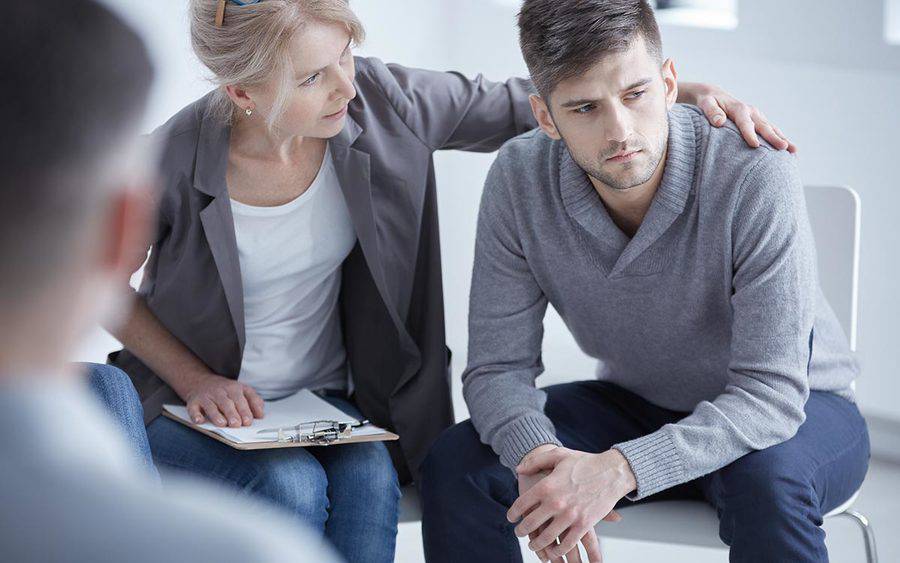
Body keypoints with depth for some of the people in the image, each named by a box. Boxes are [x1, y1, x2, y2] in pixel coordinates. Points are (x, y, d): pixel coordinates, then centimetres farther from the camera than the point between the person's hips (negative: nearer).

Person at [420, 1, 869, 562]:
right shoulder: (519, 179, -17)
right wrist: (538, 456, -36)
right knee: (456, 466, -18)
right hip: (637, 406, 4)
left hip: (794, 409, -4)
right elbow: (499, 364, -13)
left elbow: (771, 391, -32)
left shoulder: (756, 175, -30)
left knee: (766, 477, -38)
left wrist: (620, 470, -44)